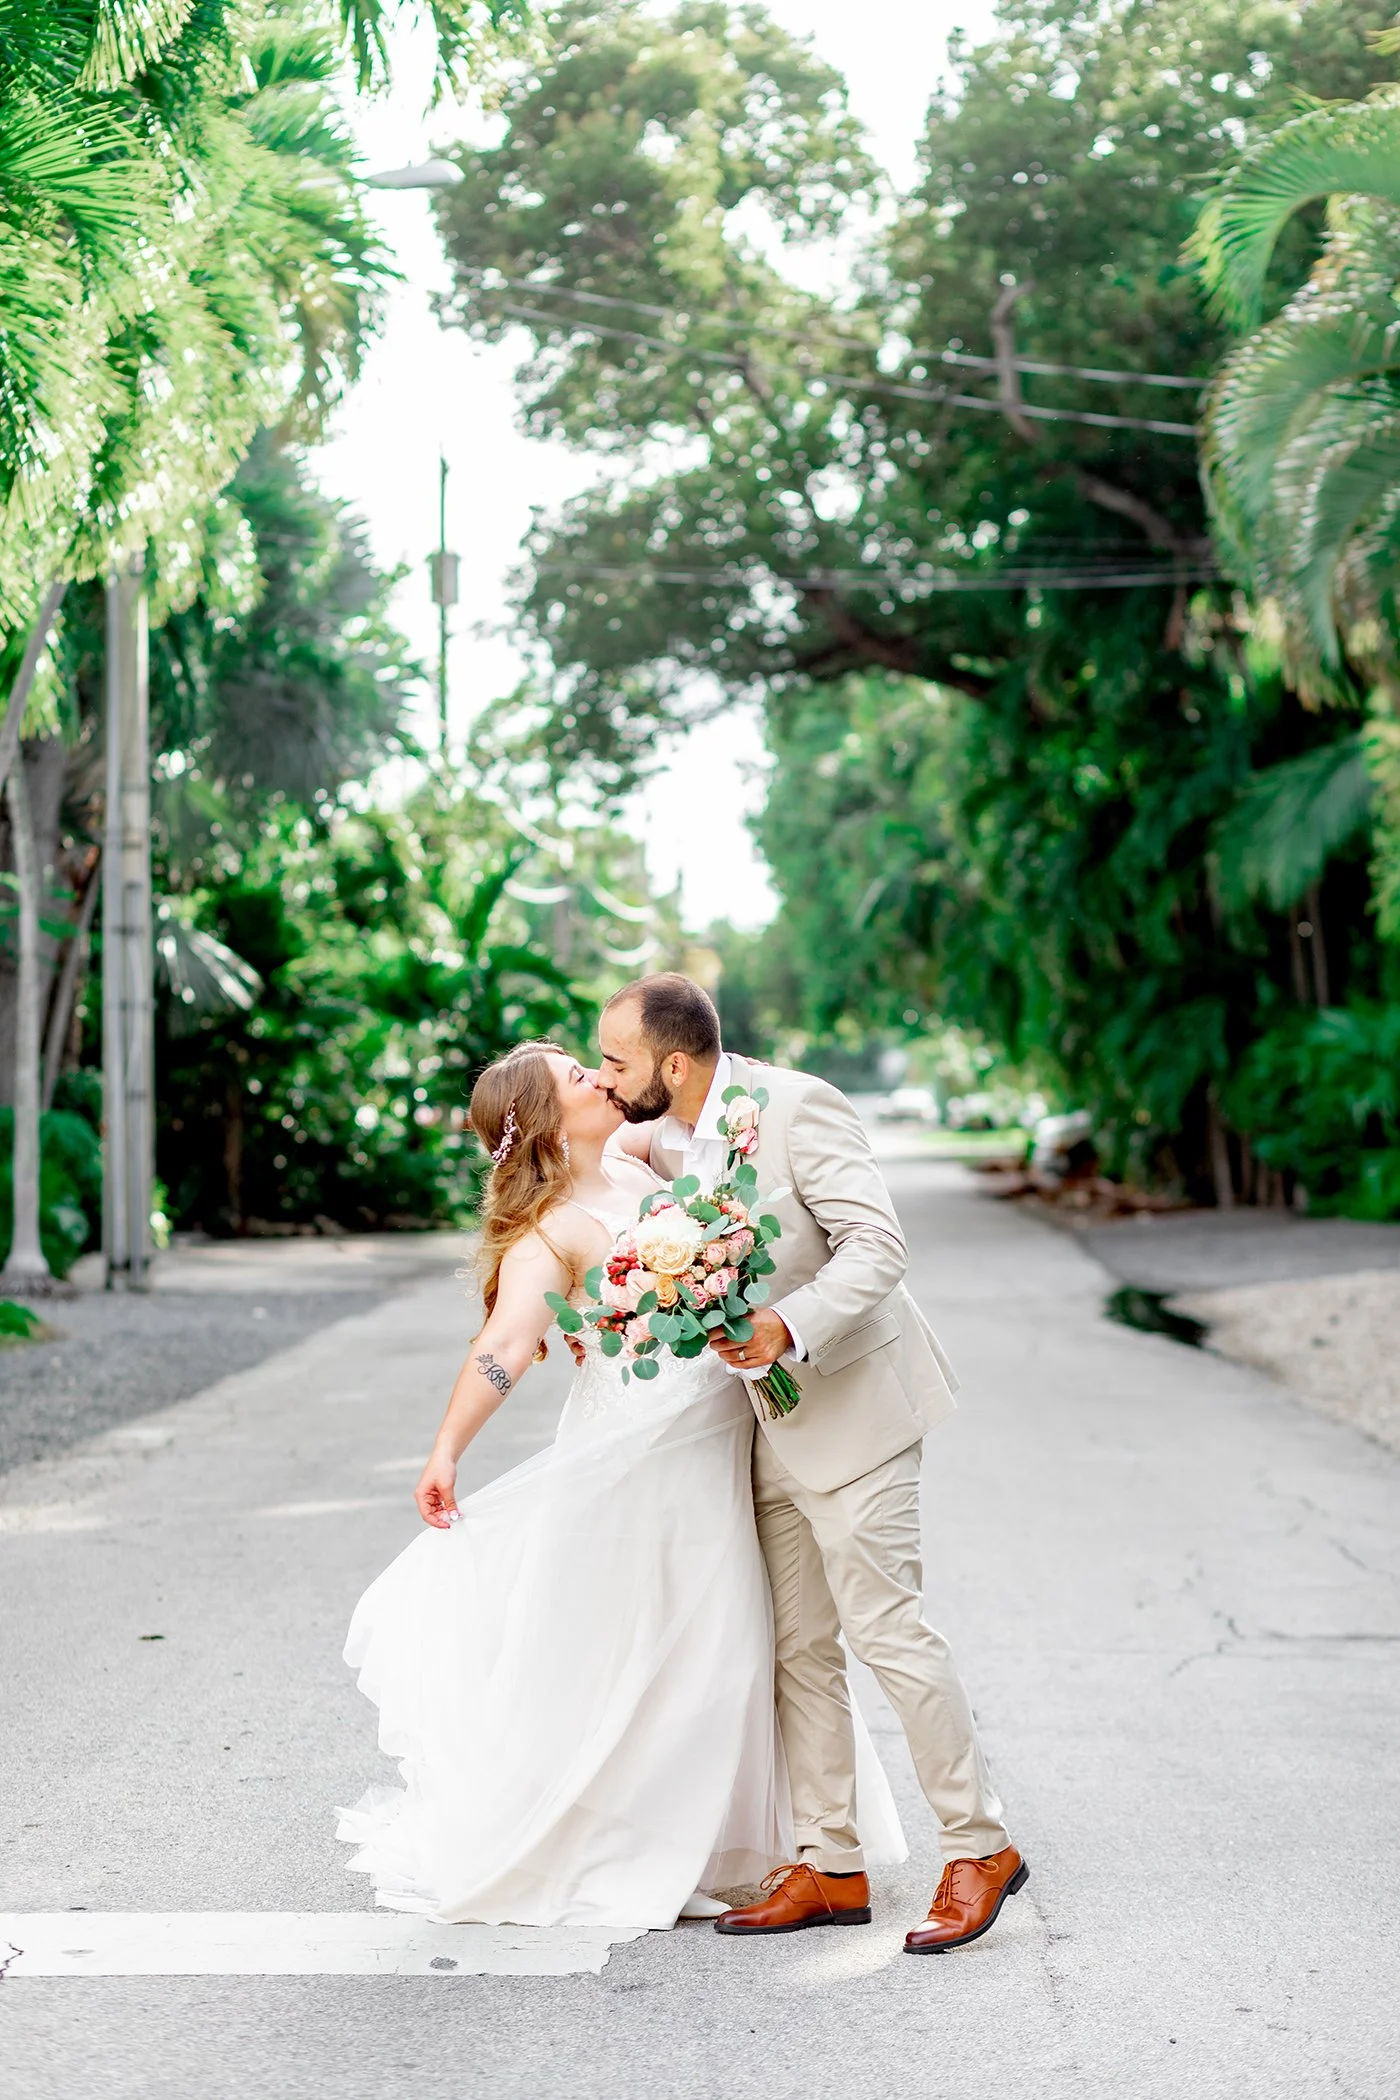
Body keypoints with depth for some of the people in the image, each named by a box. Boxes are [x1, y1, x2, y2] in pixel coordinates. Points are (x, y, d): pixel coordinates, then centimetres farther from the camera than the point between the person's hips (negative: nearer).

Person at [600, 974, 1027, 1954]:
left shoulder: (797, 1106, -19)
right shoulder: (672, 1135, 4)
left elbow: (877, 1244, -24)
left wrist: (789, 1328, -32)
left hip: (851, 1404, -8)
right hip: (775, 1421, 8)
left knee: (886, 1626, -6)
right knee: (799, 1646, 9)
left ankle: (981, 1846, 6)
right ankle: (830, 1865, 17)